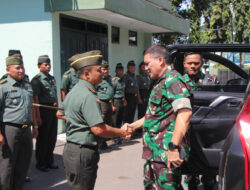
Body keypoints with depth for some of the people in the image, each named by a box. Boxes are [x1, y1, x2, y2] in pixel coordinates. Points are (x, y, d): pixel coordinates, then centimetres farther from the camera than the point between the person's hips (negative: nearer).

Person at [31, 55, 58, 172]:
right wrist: (38, 116, -19)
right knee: (42, 138, 3)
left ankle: (49, 161, 25)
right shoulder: (36, 80, -10)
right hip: (43, 109, -7)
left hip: (53, 109, 7)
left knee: (52, 137, 12)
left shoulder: (52, 78, 13)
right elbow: (35, 98, -15)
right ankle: (40, 163, 15)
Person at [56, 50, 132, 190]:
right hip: (83, 152, -10)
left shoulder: (74, 91, 11)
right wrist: (122, 133, -14)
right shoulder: (88, 96, -21)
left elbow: (60, 114, 25)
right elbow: (98, 129, -26)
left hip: (71, 149, 10)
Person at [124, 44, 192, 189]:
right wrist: (134, 126, 28)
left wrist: (174, 147, -30)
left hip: (166, 153, -11)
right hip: (154, 151, 11)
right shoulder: (161, 82, 20)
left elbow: (185, 113, -27)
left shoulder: (173, 80, -14)